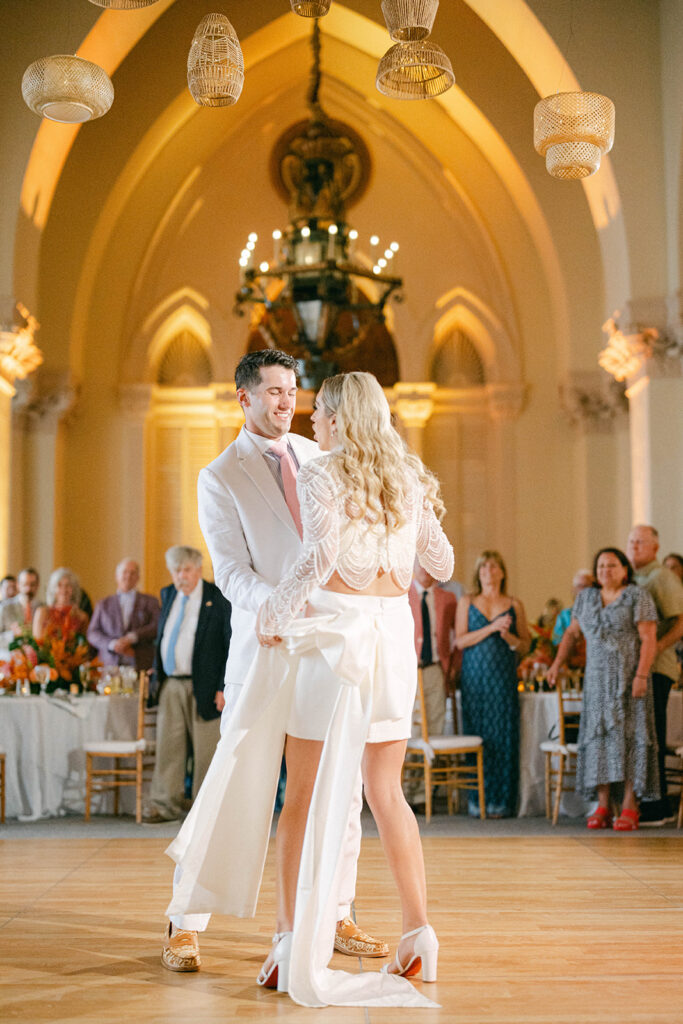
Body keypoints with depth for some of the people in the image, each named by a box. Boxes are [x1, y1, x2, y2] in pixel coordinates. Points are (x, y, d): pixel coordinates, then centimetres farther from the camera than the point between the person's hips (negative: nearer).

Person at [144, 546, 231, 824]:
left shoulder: (218, 599, -6)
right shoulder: (168, 595, 12)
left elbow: (232, 645, -7)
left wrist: (225, 687, -13)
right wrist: (157, 673, 17)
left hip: (204, 687, -5)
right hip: (170, 686, 5)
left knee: (205, 751, 3)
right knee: (167, 747, 5)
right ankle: (165, 805, 13)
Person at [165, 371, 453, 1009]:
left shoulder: (321, 477, -5)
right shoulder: (410, 480, 12)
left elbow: (319, 555, -20)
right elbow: (441, 563, 19)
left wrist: (274, 614, -9)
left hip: (330, 628, -5)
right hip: (393, 630, 5)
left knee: (303, 794, 2)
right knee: (386, 793, 12)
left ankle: (292, 943, 3)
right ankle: (419, 932, 9)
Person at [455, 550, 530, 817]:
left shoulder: (514, 605, 9)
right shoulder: (467, 603, 9)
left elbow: (525, 646, 9)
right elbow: (461, 640, -2)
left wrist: (508, 635, -11)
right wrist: (492, 627, -11)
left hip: (503, 678, 0)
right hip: (474, 677, 0)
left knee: (503, 735, -4)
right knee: (476, 734, -2)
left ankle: (501, 801, 2)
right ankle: (476, 799, 3)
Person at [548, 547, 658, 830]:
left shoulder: (638, 596, -2)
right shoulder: (586, 597, 14)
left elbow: (648, 639, -8)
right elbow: (572, 632, 21)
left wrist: (641, 675, -17)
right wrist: (557, 663, 12)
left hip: (628, 678, -4)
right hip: (597, 679, 4)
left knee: (629, 735, -6)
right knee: (599, 737, 1)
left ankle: (629, 807, -4)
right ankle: (602, 807, 4)